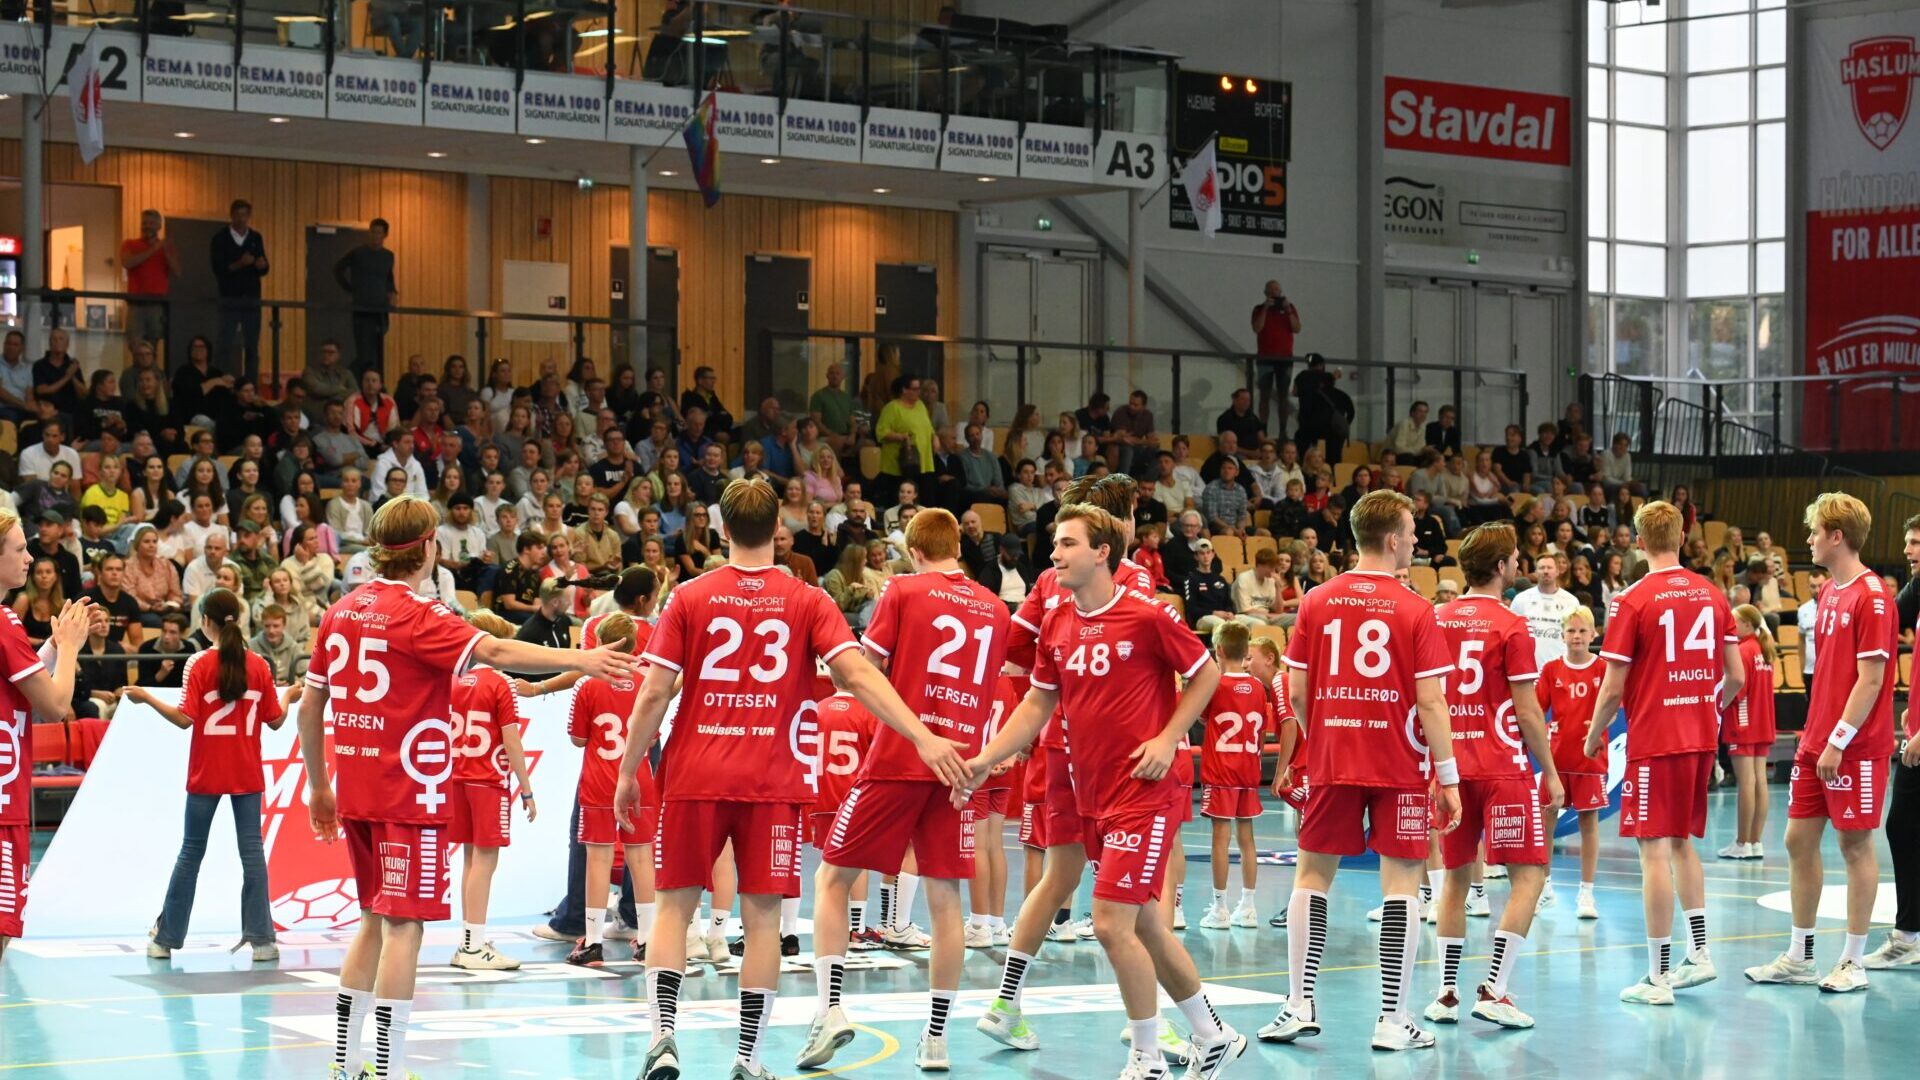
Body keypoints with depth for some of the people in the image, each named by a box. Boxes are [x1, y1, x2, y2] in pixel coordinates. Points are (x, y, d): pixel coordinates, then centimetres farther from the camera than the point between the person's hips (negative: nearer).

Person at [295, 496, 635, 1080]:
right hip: (409, 793, -8)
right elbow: (494, 650, -28)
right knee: (403, 925, -4)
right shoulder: (417, 615, -12)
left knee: (376, 919, 18)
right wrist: (577, 659, -35)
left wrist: (319, 787, 22)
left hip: (357, 791, 8)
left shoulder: (342, 612, 10)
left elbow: (308, 706, 14)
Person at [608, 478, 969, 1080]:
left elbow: (653, 695, -2)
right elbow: (857, 674, -11)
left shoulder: (689, 598, 1)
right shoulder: (807, 603, 1)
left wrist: (627, 772, 8)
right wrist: (923, 738, -14)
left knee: (674, 906, 10)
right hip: (771, 782, 0)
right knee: (762, 918, 4)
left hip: (694, 779, 0)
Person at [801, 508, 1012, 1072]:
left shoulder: (903, 591, -2)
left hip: (897, 759, -4)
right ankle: (936, 1036, 6)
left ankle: (831, 1007, -7)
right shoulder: (993, 608, 11)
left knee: (833, 878, 6)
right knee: (945, 899, 5)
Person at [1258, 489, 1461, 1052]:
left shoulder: (1316, 601, 2)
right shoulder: (1415, 610, -7)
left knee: (1312, 875, 11)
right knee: (1401, 881, 2)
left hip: (1331, 765, 3)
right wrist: (1447, 777, -5)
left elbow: (1297, 693, 3)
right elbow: (1430, 702, -10)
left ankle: (1300, 1005, 8)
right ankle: (1393, 1019, 0)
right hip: (1400, 768, -3)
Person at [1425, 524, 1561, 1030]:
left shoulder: (1437, 621, 6)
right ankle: (1493, 990, -8)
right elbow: (1527, 711, -10)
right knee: (1529, 874, 1)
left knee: (1457, 876, 15)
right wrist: (1551, 774, -1)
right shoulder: (1511, 627, -9)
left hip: (1452, 766, 6)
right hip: (1502, 767, -6)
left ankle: (1446, 993, 11)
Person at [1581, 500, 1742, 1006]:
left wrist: (1594, 736, 5)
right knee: (1683, 843, 20)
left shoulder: (1632, 601, -10)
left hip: (1654, 741, -6)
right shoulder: (1712, 595, 6)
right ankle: (1699, 954, 21)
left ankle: (1658, 978, -3)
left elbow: (1613, 688, -11)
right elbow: (1736, 678, 9)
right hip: (1701, 737, 6)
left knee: (1655, 851, -4)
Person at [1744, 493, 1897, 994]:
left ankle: (1854, 962, 8)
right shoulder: (1830, 592, 12)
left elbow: (1871, 678, -17)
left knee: (1856, 845, 0)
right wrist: (1814, 733, 14)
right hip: (1817, 741, 9)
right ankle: (1798, 957, 17)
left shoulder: (1872, 597, -14)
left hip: (1855, 746, -9)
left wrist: (1838, 741, -18)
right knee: (1799, 840, 9)